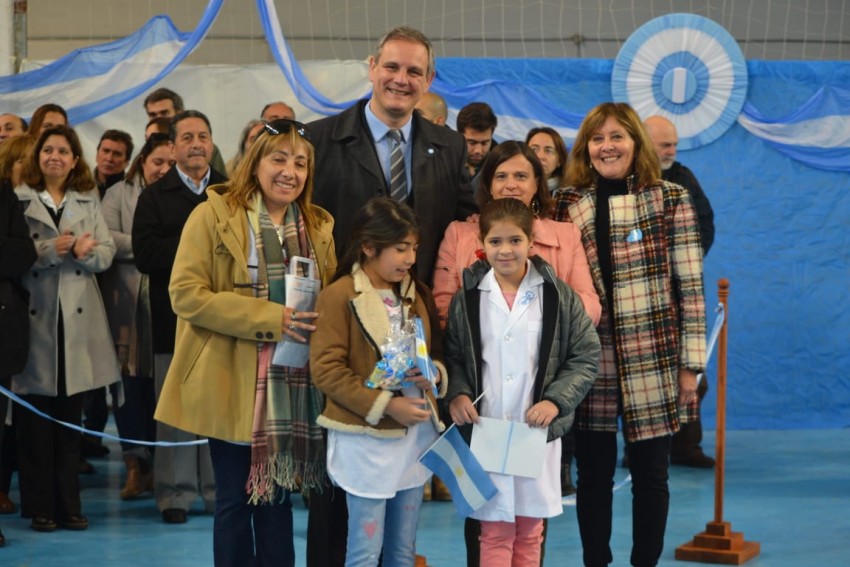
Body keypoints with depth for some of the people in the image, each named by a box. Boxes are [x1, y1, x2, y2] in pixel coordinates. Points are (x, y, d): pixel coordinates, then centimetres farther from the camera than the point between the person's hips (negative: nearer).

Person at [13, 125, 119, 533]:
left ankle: (68, 504, 14)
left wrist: (86, 252, -14)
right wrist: (51, 249, -18)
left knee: (71, 417, 7)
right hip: (33, 316, -3)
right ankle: (39, 506, 9)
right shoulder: (18, 199, 1)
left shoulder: (88, 201, 12)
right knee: (34, 420, 0)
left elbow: (107, 253, 7)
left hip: (76, 317, 3)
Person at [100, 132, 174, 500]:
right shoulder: (119, 194, 8)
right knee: (129, 379, 0)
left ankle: (155, 462, 11)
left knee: (157, 381, 2)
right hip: (127, 301, 0)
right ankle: (136, 462, 6)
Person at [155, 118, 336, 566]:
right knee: (235, 499, 5)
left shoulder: (318, 226, 10)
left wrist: (319, 319, -6)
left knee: (277, 497, 11)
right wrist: (269, 318, -20)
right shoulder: (213, 215, -5)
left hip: (292, 384, 4)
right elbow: (186, 293, -13)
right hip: (233, 383, -4)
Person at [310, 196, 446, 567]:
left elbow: (438, 351, 17)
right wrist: (385, 405, -18)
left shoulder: (417, 294, 10)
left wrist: (433, 372, -7)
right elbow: (325, 369, -13)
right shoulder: (339, 296, -9)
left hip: (416, 434, 6)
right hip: (367, 439, -6)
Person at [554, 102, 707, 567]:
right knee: (593, 475, 8)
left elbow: (690, 289, -2)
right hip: (589, 365, 2)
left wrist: (690, 365, -6)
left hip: (654, 364, -2)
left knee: (650, 475, 6)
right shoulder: (568, 205, 6)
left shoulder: (671, 200, -1)